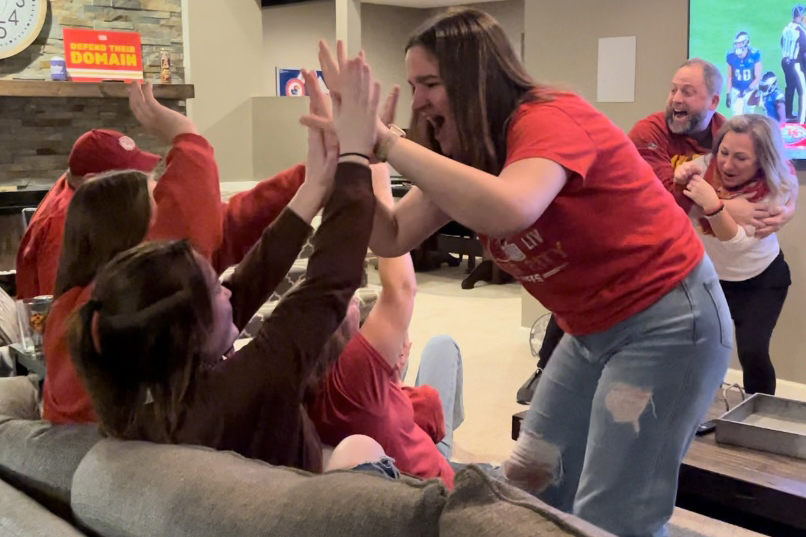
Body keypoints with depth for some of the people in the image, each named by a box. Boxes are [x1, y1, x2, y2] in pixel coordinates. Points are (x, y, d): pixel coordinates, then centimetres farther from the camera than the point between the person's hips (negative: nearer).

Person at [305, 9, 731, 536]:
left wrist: (386, 140, -37)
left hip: (669, 320, -9)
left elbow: (508, 210, -43)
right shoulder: (468, 155, 3)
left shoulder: (548, 119, -22)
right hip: (593, 330, 9)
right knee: (530, 482, 13)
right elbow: (393, 238, -4)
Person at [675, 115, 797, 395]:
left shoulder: (776, 189, -23)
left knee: (753, 353, -16)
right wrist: (680, 179, -40)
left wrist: (714, 207, -48)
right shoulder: (707, 165, -18)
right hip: (708, 276, 2)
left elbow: (739, 243, -31)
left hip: (761, 279, -2)